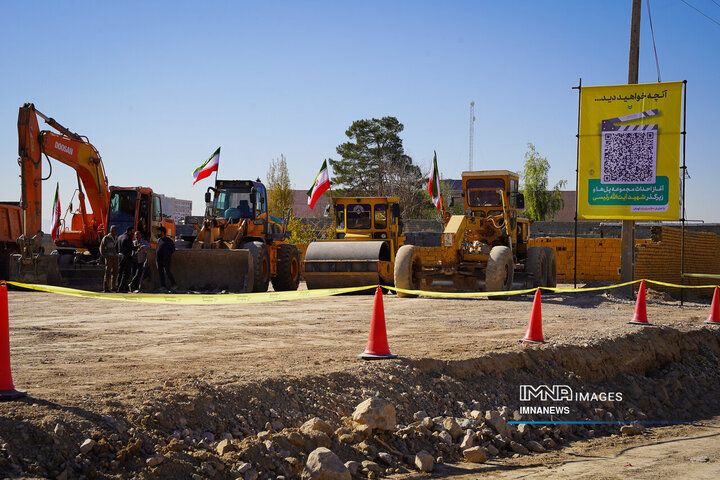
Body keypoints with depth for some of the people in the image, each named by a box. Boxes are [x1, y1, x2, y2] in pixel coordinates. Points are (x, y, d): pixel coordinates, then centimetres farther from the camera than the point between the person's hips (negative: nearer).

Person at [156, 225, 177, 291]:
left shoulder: (168, 240, -4)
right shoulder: (158, 240, 16)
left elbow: (173, 249, -2)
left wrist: (168, 253, -8)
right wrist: (157, 253, 13)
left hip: (166, 259, -7)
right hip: (159, 259, 7)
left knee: (167, 271, -13)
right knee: (160, 272, 4)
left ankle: (173, 284, 0)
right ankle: (163, 286, 9)